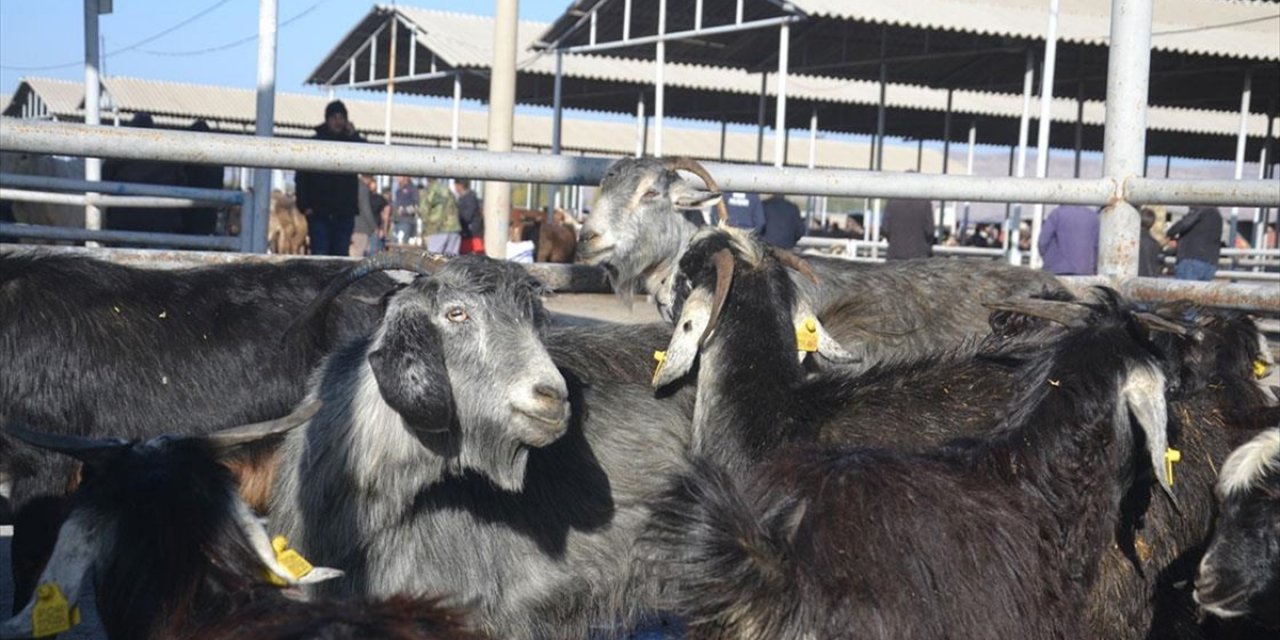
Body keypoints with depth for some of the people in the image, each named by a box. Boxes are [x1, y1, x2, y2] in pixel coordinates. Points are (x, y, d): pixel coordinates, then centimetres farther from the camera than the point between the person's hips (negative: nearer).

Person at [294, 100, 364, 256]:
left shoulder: (352, 143, 11)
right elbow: (301, 177, 2)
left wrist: (354, 136, -10)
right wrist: (304, 205, -8)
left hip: (344, 213, 2)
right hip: (319, 213, -2)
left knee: (341, 256, 2)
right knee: (319, 255, -6)